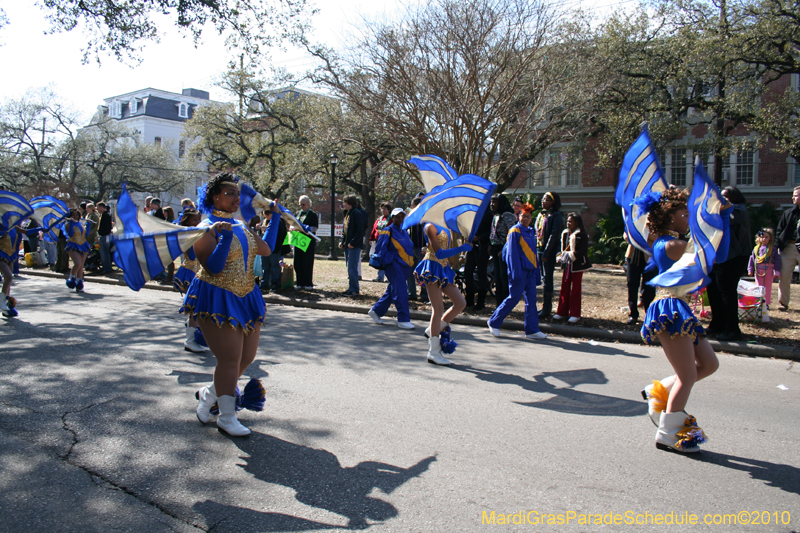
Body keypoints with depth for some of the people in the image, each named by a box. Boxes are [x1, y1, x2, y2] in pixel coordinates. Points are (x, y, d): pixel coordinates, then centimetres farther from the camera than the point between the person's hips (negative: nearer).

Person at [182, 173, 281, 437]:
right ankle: (226, 417, 9)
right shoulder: (207, 229, -11)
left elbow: (266, 248, 12)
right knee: (230, 358, -8)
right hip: (217, 300, -8)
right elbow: (213, 267, -20)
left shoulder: (240, 227, 12)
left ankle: (209, 393, 32)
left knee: (247, 357, 10)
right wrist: (226, 237, -29)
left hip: (245, 298, 8)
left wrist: (275, 217, 16)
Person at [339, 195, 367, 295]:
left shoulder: (357, 213, -12)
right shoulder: (347, 213, 17)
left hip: (354, 246, -10)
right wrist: (342, 241, 10)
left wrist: (352, 243, -19)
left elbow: (360, 231, -18)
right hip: (347, 245, 10)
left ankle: (354, 289, -2)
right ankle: (352, 288, 19)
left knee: (352, 268, -9)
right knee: (349, 267, 12)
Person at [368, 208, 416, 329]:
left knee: (391, 291, 13)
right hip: (394, 266, -8)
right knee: (400, 293, -11)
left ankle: (376, 311, 27)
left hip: (404, 266, 8)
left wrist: (410, 264, 15)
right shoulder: (387, 232, -6)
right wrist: (388, 262, -14)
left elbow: (409, 248, 26)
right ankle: (403, 320, -8)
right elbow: (380, 249, -9)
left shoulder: (404, 232, 18)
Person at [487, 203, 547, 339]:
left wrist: (537, 272, 14)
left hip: (530, 270, 7)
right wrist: (516, 273, -18)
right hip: (520, 269, -7)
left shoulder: (531, 232, 14)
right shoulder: (515, 231, -8)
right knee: (514, 298, -3)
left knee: (531, 299, 5)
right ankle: (494, 322, 11)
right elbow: (512, 253, -12)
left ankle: (532, 330, 9)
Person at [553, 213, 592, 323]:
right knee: (564, 288, 6)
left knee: (575, 289, 1)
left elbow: (584, 251, -15)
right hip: (567, 264, 6)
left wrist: (573, 255, -26)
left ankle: (575, 314, 8)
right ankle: (562, 312, 14)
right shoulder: (565, 233, 10)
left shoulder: (582, 235, -8)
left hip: (577, 265, -5)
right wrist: (561, 257, 1)